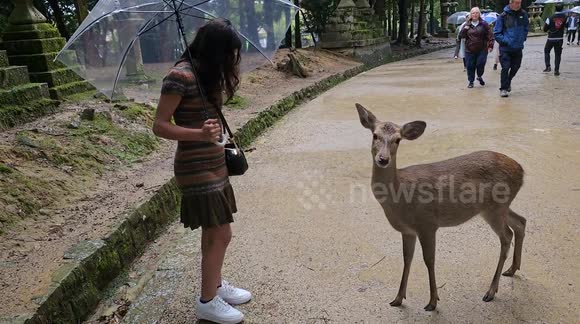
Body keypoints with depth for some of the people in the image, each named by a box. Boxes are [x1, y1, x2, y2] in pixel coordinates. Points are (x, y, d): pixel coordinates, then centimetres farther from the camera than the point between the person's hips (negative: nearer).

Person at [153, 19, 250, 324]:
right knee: (220, 234, -2)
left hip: (213, 163, 9)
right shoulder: (181, 76, -18)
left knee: (213, 232, 17)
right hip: (197, 168, -9)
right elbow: (160, 126, -22)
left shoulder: (206, 74, 9)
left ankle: (215, 285, 34)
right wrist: (200, 134, -30)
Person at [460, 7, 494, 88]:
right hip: (469, 50, 2)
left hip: (482, 50, -2)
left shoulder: (484, 24, 1)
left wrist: (490, 45, -10)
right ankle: (471, 81, 15)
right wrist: (465, 29, -12)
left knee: (481, 64, -5)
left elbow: (490, 35, -1)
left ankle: (480, 76, 24)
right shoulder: (467, 24, 9)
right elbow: (462, 36, 7)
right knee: (470, 66, 2)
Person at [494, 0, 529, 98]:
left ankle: (508, 82, 39)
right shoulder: (503, 16, -11)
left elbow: (526, 27, 16)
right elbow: (496, 32, -6)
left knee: (515, 67, 13)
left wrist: (523, 38, 5)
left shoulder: (523, 14, 0)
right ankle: (503, 88, 6)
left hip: (518, 48, 4)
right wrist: (505, 40, -15)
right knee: (505, 68, -6)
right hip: (505, 48, -4)